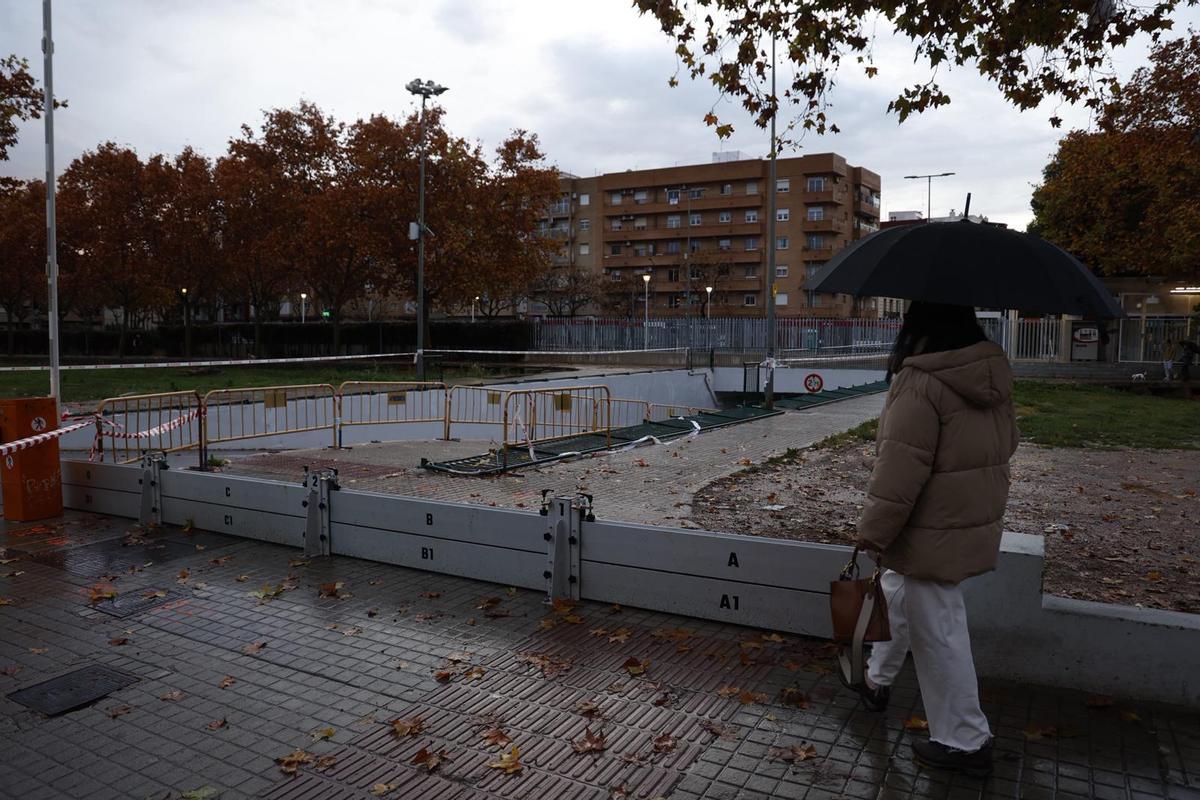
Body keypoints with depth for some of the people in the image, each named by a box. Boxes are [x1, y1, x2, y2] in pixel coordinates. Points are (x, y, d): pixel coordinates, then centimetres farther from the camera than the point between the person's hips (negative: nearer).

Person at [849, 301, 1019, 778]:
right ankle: (877, 681, 44)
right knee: (897, 594, 26)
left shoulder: (919, 384, -23)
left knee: (937, 632, 5)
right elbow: (1002, 446, 14)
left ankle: (965, 743, 19)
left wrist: (873, 531, -15)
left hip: (933, 534, -9)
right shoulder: (993, 377, 4)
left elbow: (900, 469, -24)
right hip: (975, 523, 9)